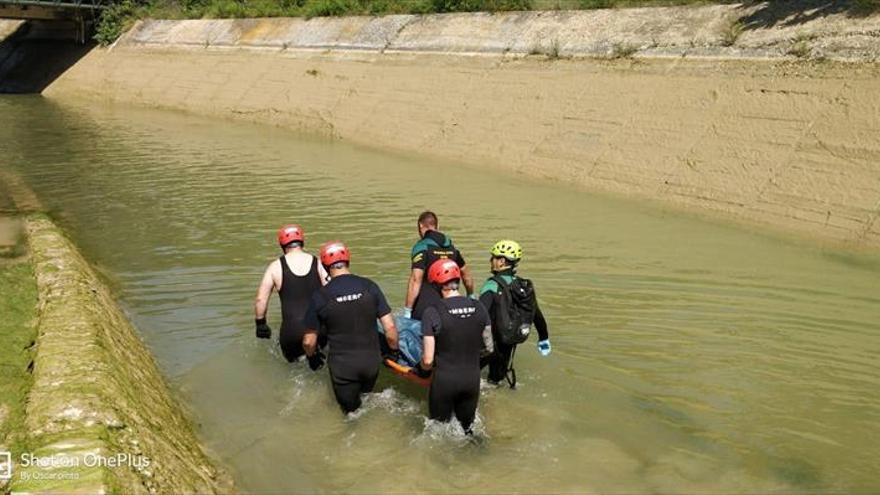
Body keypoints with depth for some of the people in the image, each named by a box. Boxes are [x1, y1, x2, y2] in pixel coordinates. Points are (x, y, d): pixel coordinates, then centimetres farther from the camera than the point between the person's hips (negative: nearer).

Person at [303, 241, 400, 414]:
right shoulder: (369, 287, -8)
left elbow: (309, 341, -5)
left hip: (342, 365, -2)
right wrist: (394, 351, 10)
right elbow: (389, 327, -7)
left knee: (352, 411, 15)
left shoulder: (320, 296, -12)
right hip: (371, 360, 2)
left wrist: (312, 357, 16)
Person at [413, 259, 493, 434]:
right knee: (467, 428, 20)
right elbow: (488, 348, 5)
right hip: (472, 379, 3)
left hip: (444, 380, -3)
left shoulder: (432, 313, -17)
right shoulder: (479, 308, -5)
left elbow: (428, 360, -14)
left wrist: (422, 370, 7)